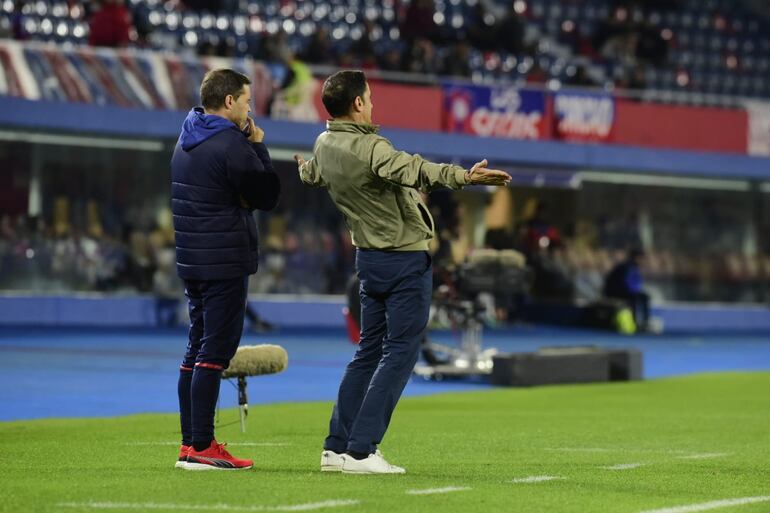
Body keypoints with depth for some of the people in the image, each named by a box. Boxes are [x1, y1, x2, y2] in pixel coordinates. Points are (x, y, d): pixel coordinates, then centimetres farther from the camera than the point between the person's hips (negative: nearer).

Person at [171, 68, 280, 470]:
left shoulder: (186, 143, 13)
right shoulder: (231, 145, -15)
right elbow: (267, 196, -9)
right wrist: (258, 147, 1)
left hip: (192, 261, 9)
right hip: (225, 263, -9)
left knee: (197, 349, 12)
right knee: (215, 351, -8)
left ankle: (190, 444, 14)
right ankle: (201, 448, -9)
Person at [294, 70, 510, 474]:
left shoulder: (325, 145, 4)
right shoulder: (371, 149, -22)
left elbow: (312, 175, 28)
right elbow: (415, 171, -41)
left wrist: (305, 169, 53)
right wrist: (465, 177, -55)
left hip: (368, 257, 9)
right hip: (405, 260, -9)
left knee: (369, 350, 15)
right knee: (399, 353, -4)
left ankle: (336, 448, 15)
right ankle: (360, 451, -8)